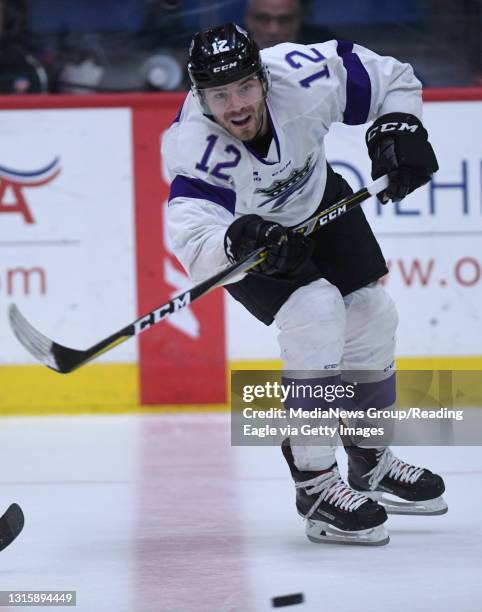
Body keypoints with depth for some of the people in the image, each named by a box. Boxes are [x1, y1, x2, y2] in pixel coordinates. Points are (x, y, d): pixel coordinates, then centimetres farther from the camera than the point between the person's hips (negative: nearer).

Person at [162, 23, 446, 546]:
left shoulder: (305, 77, -31)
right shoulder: (194, 147, -38)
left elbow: (393, 79, -13)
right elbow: (193, 250, -47)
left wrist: (397, 130, -28)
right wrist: (238, 242, -66)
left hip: (318, 202, 5)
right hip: (240, 234, -5)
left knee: (370, 314, 5)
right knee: (315, 310, -25)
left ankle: (371, 462, 28)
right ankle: (315, 485, -17)